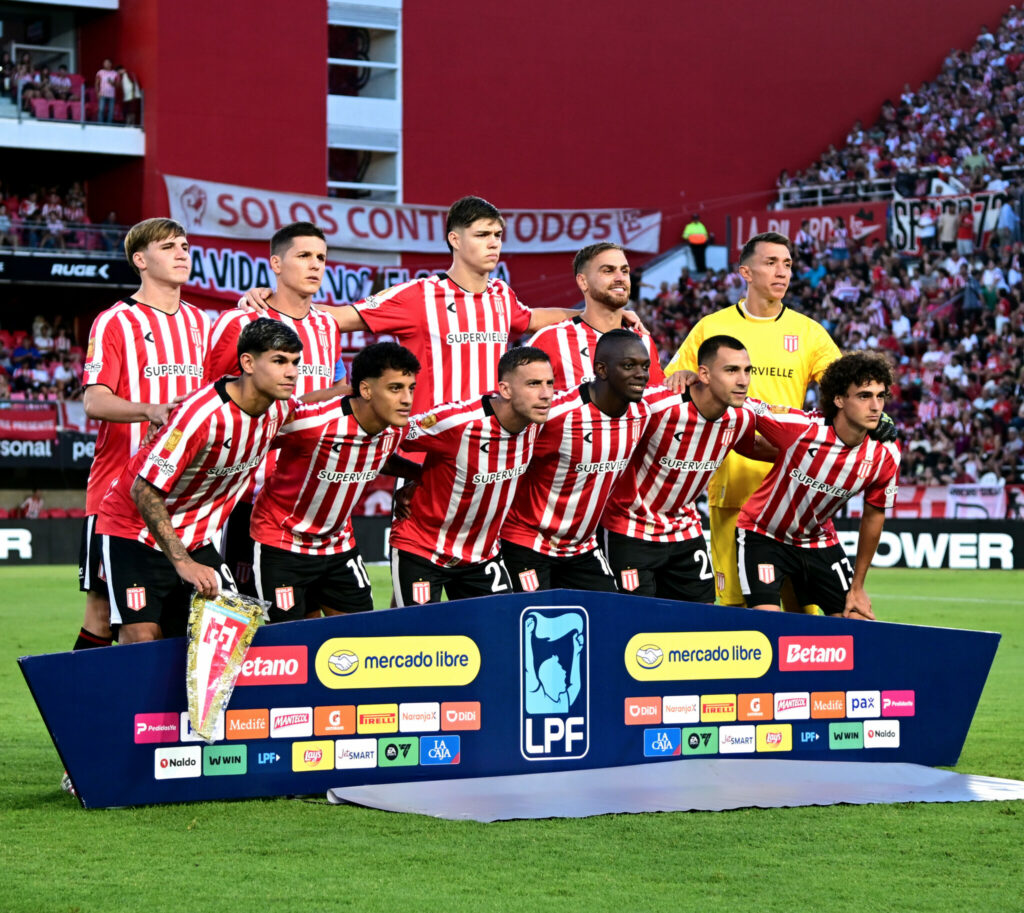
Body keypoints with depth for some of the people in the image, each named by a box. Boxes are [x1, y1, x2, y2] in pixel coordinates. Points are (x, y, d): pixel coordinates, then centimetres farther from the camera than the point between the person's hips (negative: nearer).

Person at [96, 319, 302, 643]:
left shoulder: (280, 406, -8)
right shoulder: (203, 413, -30)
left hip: (194, 539, 7)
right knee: (142, 637, -18)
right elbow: (144, 491, -29)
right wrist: (183, 563, -33)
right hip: (137, 529, -7)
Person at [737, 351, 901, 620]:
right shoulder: (800, 427, -29)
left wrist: (857, 586, 5)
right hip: (764, 535, -4)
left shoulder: (885, 454, -16)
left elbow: (873, 516, -1)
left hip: (820, 542, 4)